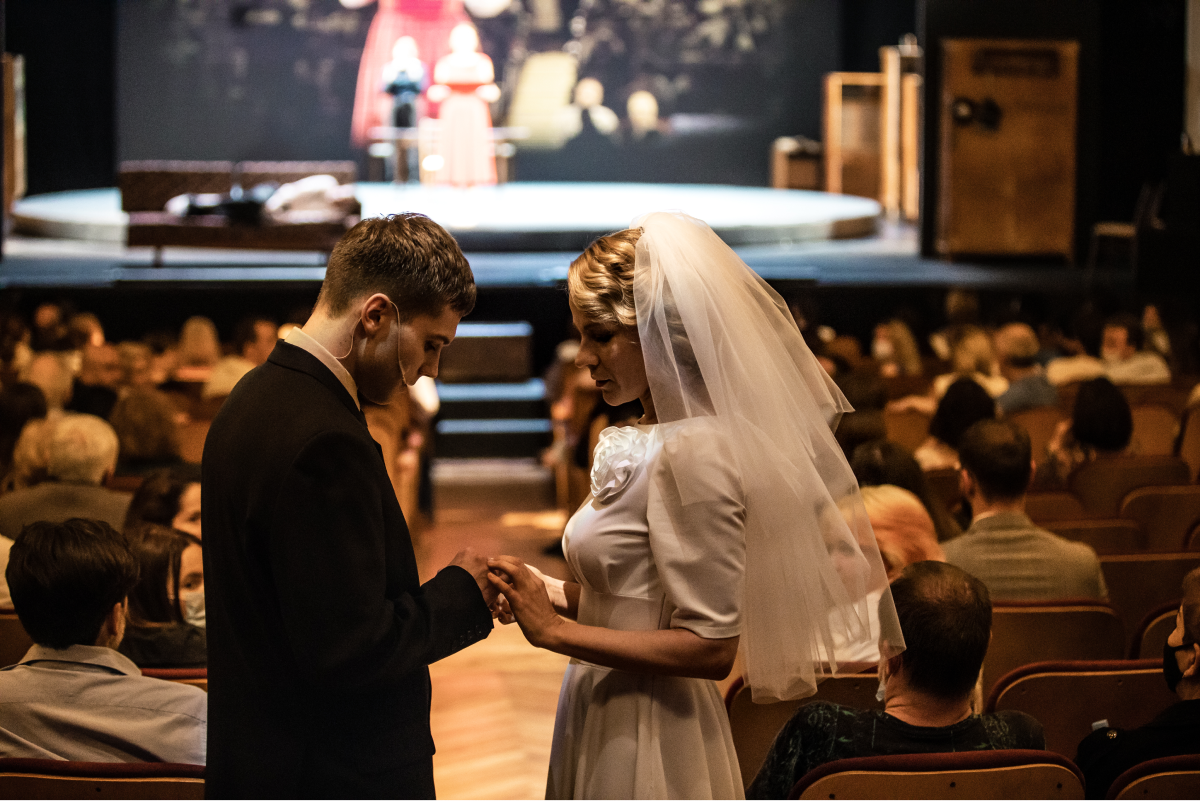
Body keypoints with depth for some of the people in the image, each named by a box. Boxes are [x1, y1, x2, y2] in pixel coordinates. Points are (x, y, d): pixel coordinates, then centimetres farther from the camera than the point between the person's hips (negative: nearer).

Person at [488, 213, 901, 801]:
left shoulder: (693, 454, -20)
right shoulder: (652, 440, 7)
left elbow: (709, 647, -22)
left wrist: (553, 630, -19)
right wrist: (556, 595, 0)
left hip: (645, 751, -9)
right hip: (608, 725, 9)